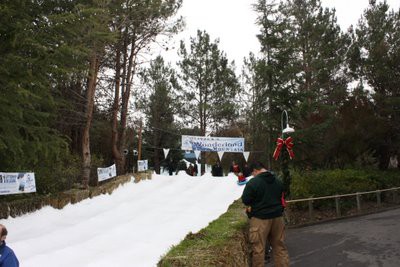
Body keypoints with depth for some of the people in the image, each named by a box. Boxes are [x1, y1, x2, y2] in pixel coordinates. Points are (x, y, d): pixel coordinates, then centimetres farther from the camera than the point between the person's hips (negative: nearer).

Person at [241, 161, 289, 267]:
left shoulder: (253, 182, -15)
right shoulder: (278, 181, 7)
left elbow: (245, 200, -10)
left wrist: (251, 205, 9)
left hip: (260, 219, -6)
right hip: (277, 217, 6)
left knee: (258, 248, 4)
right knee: (280, 246, 16)